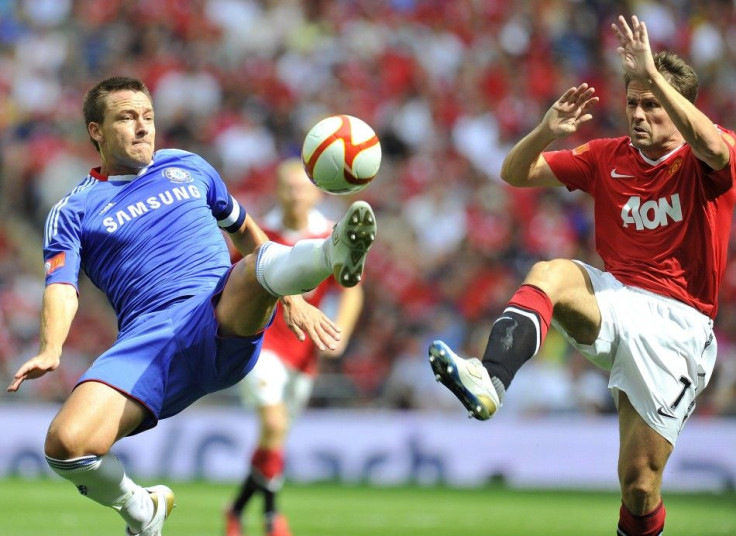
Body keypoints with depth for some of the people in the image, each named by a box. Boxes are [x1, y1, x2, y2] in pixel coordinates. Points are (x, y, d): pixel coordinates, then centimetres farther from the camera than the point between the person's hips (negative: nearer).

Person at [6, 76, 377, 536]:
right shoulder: (74, 211, 14)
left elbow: (245, 231, 36)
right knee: (67, 443, -25)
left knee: (264, 262, -33)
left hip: (225, 321, 1)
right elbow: (62, 286, -1)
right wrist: (51, 350, -21)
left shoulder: (189, 168, 23)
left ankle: (335, 255, -66)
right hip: (148, 339, -1)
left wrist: (293, 299, 29)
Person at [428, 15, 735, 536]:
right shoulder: (609, 157, 10)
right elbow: (516, 174, 10)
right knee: (550, 273, -30)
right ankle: (489, 380, -51)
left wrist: (652, 74, -37)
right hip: (617, 298, 4)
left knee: (640, 483, -7)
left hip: (677, 323, -3)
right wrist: (546, 132, -12)